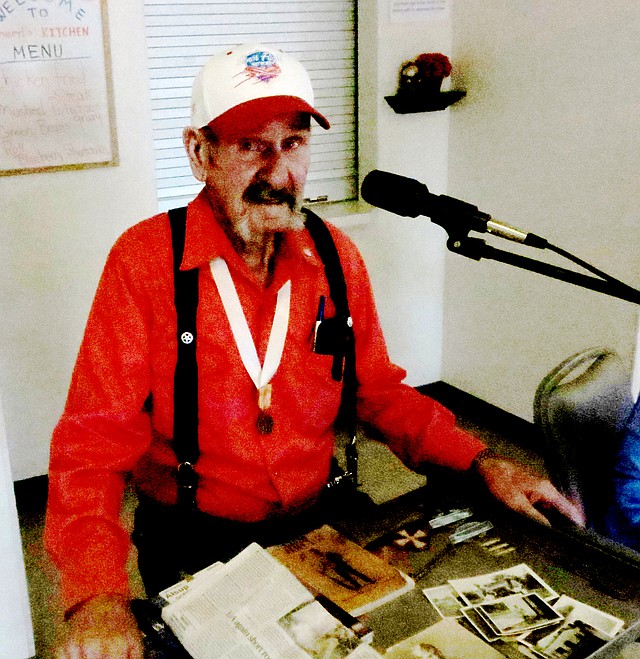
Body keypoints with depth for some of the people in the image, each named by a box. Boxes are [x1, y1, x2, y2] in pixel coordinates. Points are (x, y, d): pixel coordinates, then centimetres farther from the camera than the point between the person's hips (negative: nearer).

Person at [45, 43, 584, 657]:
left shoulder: (335, 256, 0)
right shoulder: (144, 262, -14)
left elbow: (378, 391, 9)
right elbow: (93, 439, -16)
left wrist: (482, 464, -4)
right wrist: (96, 596, -31)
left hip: (318, 519, 4)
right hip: (195, 547, -3)